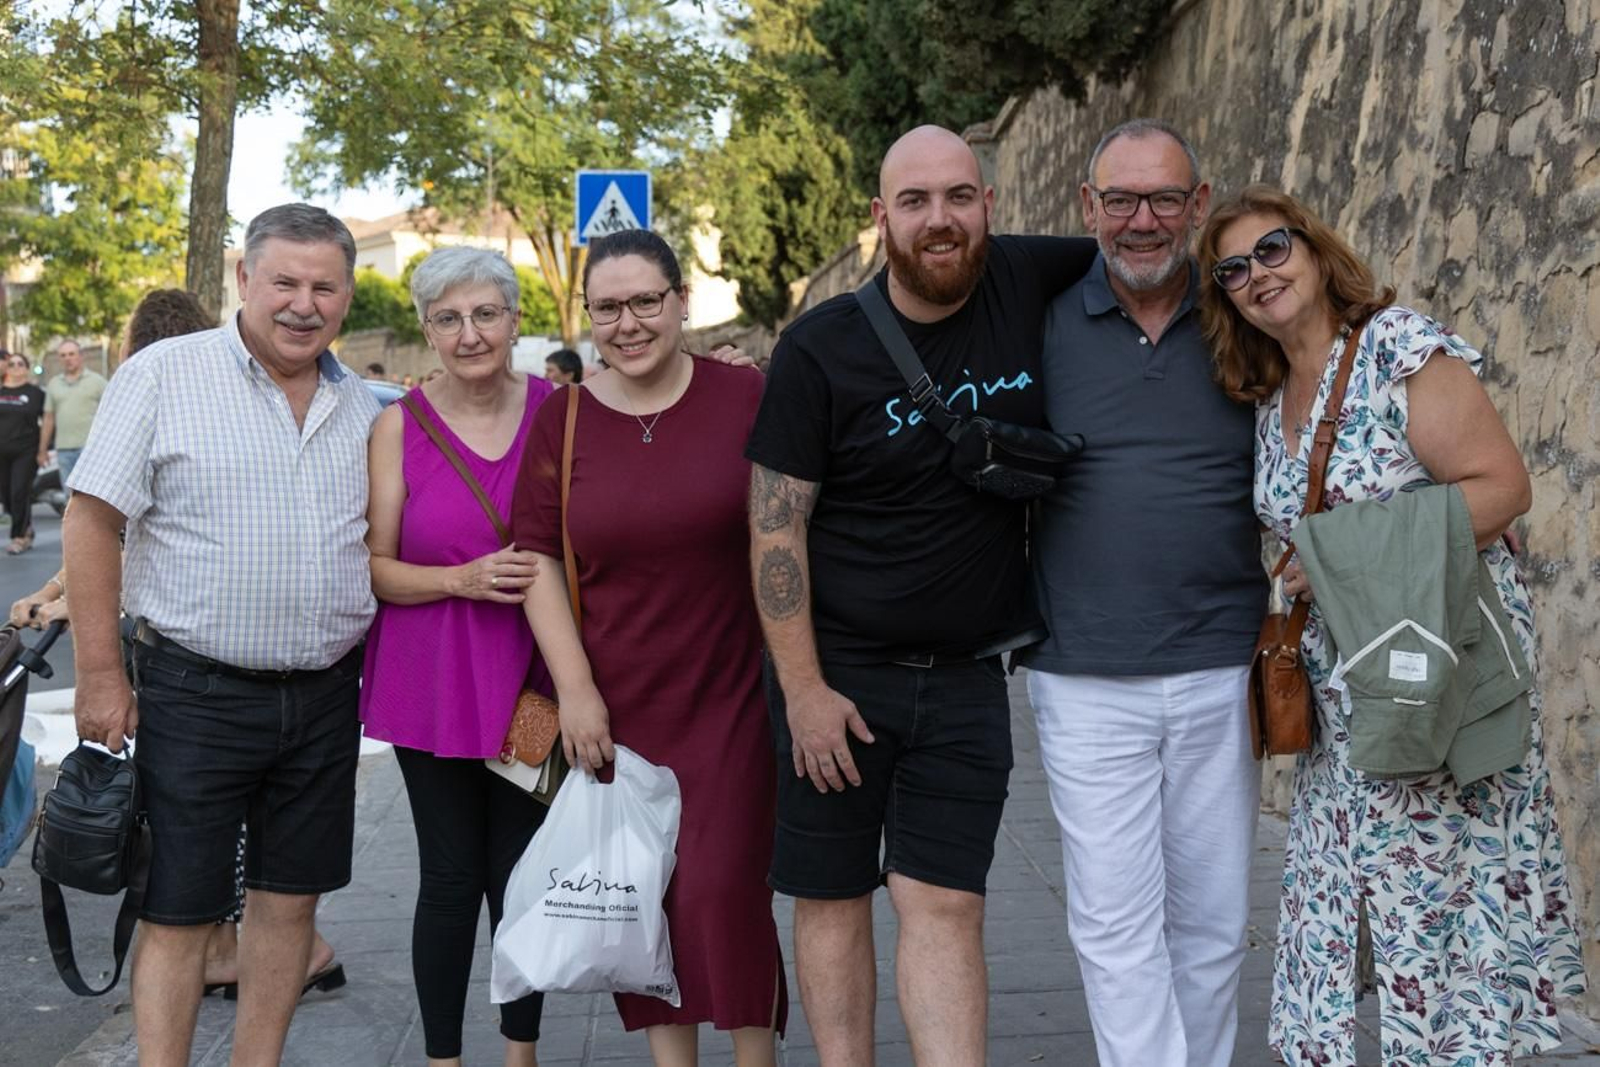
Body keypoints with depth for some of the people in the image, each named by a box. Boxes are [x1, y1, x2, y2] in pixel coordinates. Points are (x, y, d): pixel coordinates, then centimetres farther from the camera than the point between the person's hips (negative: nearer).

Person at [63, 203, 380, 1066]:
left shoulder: (360, 406, 7)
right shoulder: (164, 377, -7)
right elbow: (91, 524, -7)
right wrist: (101, 676, -10)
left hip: (324, 696, 5)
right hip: (197, 693, -4)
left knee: (290, 899, 12)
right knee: (177, 914, 3)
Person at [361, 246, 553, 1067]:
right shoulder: (399, 426, -3)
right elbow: (373, 567, -2)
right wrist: (462, 580, -18)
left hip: (529, 680, 1)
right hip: (432, 683, -1)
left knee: (523, 876, 8)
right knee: (450, 878, 6)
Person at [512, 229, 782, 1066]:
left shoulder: (746, 399, -4)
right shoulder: (562, 420, 2)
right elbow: (537, 556, 2)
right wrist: (574, 687, -6)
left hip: (730, 696, -2)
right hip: (613, 707, 2)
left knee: (722, 887, -7)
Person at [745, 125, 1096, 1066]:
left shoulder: (1026, 282, -2)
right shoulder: (820, 349, -9)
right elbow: (774, 526, -8)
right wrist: (803, 690, -12)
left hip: (967, 679, 2)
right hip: (839, 673, -1)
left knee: (944, 905, 1)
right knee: (833, 902, 9)